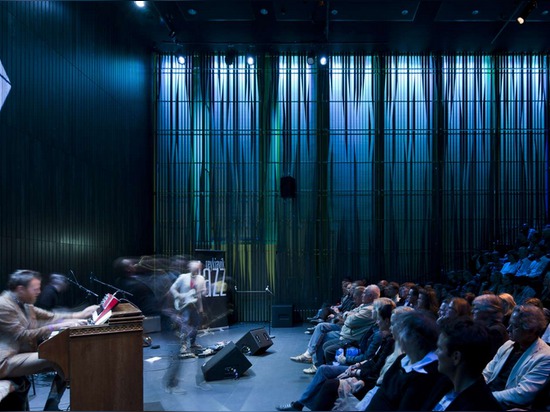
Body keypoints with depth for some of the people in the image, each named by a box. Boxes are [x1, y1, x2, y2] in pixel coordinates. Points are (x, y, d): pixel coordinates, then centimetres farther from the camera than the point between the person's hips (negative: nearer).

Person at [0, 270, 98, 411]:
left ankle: (51, 407, -2)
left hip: (23, 354, 10)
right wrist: (55, 327, -25)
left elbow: (50, 317, 12)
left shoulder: (24, 304, 11)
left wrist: (80, 315, 5)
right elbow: (23, 335, -23)